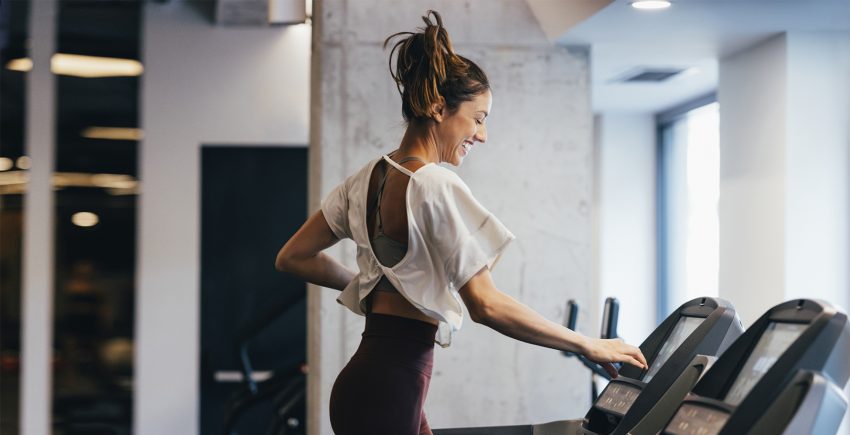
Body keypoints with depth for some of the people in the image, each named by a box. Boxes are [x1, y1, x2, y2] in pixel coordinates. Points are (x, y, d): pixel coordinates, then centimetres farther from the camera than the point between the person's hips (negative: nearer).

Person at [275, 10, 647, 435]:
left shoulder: (368, 177, 10)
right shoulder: (438, 187, -16)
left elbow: (292, 257, 17)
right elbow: (485, 304, -21)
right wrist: (589, 346, -15)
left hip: (368, 380, 9)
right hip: (388, 389, -9)